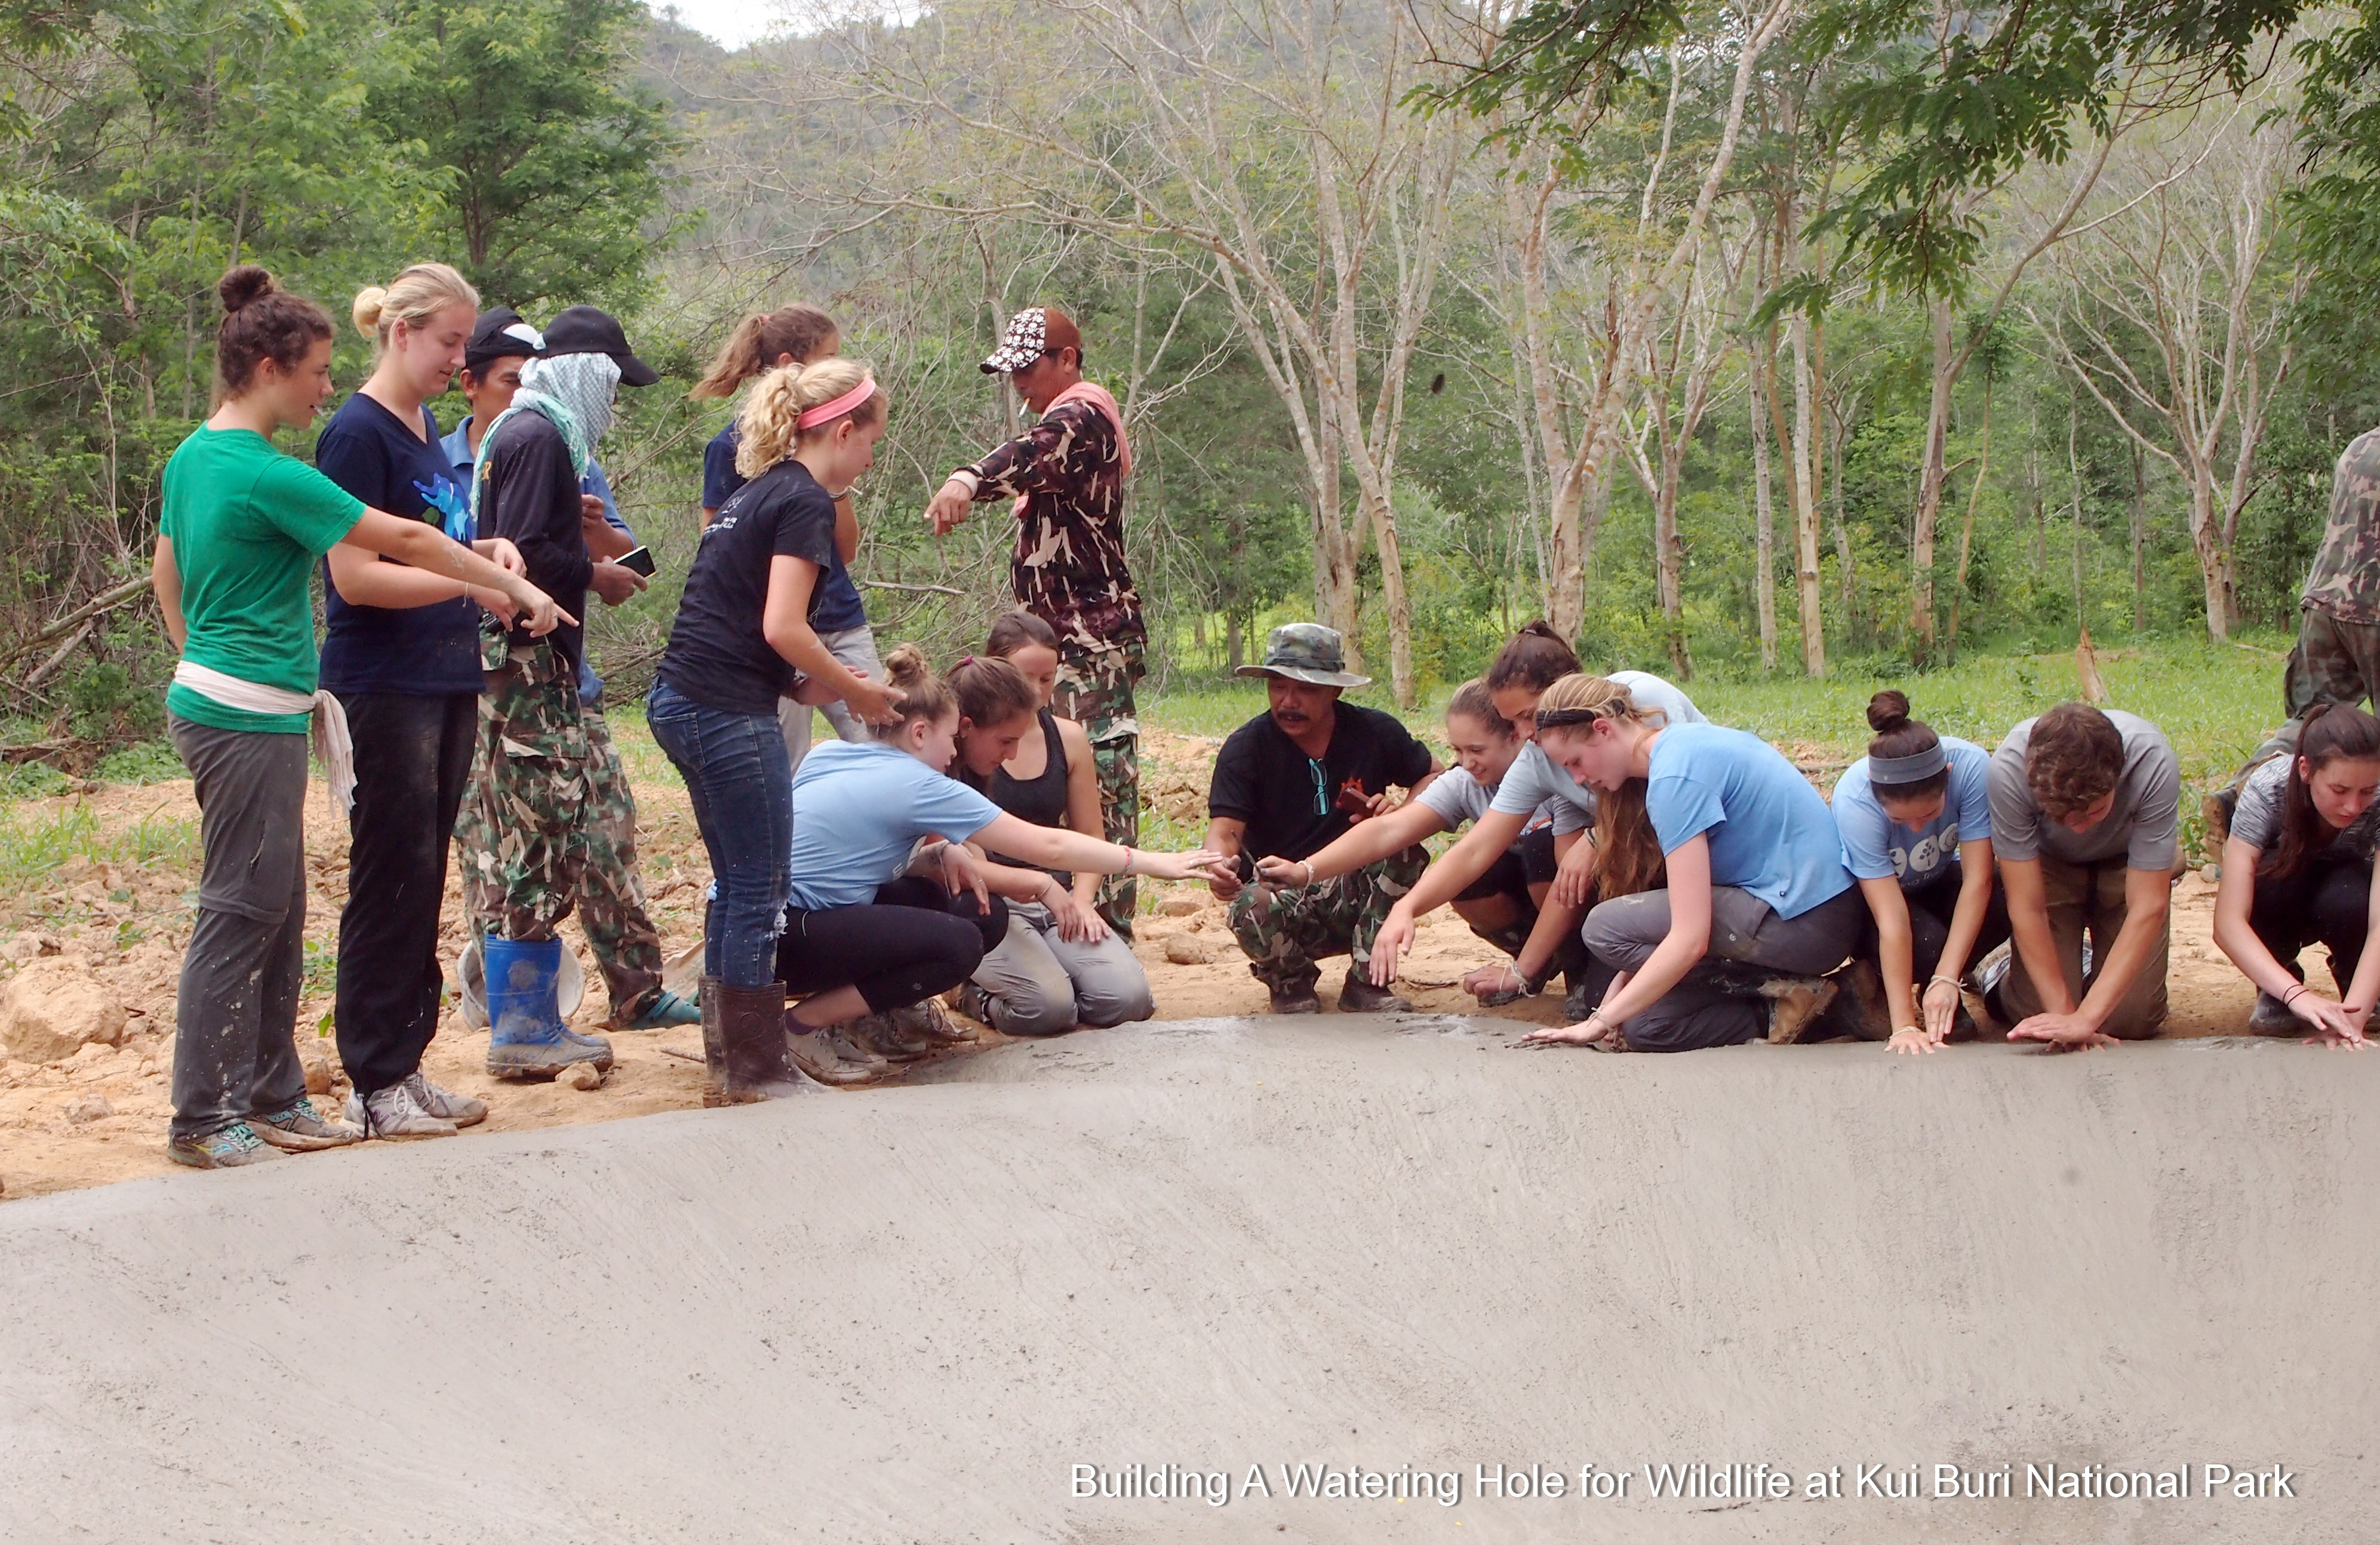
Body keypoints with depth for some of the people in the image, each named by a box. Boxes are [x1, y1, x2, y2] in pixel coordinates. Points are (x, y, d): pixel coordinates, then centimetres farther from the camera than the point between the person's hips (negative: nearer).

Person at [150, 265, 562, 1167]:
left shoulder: (193, 458, 11)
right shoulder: (266, 475, -18)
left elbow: (166, 576, 22)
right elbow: (403, 540, -14)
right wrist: (513, 591, -6)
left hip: (212, 700, 10)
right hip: (248, 718, -10)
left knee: (277, 910, 13)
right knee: (240, 911, -4)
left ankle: (269, 1098, 20)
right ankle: (201, 1120, 3)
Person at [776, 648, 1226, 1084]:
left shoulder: (829, 754, 9)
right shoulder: (918, 787, -14)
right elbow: (1048, 847, -10)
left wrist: (938, 855, 1)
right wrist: (1152, 863, -2)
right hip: (790, 934, -9)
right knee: (957, 944, -22)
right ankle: (808, 1021, -12)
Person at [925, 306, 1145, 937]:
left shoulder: (1080, 416, -13)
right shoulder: (1068, 421, 21)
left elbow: (1035, 452, -35)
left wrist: (969, 480, -53)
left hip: (1089, 639, -11)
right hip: (1073, 632, 11)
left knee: (1095, 781, -12)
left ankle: (1108, 925, -12)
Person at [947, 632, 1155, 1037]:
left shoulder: (1068, 738, 9)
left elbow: (1088, 838, 15)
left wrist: (1082, 901, -4)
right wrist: (1040, 884, -22)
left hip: (1059, 901, 5)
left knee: (1127, 998, -19)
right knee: (1048, 1007, -29)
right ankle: (976, 992, 4)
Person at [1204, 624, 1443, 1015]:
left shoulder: (1375, 733, -3)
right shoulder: (1246, 747, -8)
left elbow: (1436, 777, 10)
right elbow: (1224, 829, -17)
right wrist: (1219, 866, -42)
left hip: (1359, 897, 2)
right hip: (1284, 896, -2)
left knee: (1404, 848, -27)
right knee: (1252, 907, -36)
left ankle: (1366, 982, -13)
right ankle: (1292, 983, 0)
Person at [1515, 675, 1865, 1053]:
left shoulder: (1675, 777, -19)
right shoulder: (1682, 742, 11)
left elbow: (1690, 939, -23)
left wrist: (1602, 1021, -17)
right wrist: (1613, 1003, 7)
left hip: (1805, 921, -9)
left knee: (1606, 929, -10)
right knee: (1641, 1024, 3)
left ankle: (1782, 992, -9)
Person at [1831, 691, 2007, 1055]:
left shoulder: (1970, 766, -32)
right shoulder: (1853, 800, -36)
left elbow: (1977, 879, -31)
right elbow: (1891, 919, -38)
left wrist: (1946, 978, -38)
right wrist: (1903, 1026, -41)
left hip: (1937, 882, 3)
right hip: (1864, 895, -3)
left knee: (2001, 906, -30)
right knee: (1926, 943, -34)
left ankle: (1944, 997, -3)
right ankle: (1870, 979, 0)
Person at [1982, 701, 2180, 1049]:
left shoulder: (2153, 764, -37)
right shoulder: (2009, 768, -37)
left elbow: (2148, 906, -32)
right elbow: (2026, 908, -28)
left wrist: (2086, 1018, -36)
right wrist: (2066, 1013, -28)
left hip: (2127, 866, 0)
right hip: (2048, 864, 0)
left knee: (2133, 1020, -11)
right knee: (2040, 1016, -14)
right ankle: (1999, 976, 20)